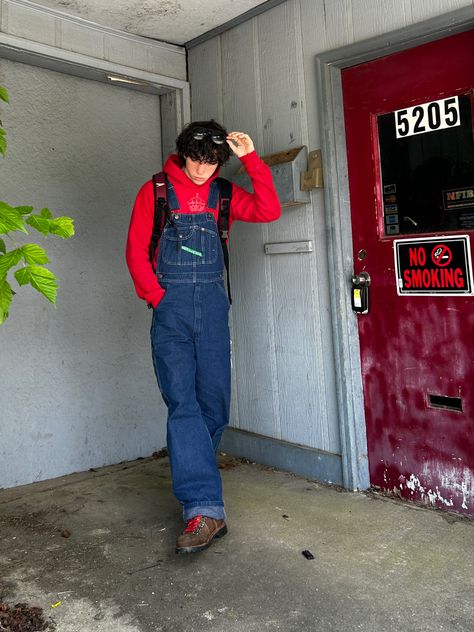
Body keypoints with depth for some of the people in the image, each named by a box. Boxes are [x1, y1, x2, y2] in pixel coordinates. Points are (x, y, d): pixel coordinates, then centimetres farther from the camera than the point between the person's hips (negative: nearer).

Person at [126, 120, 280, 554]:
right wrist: (158, 297, -6)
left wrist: (251, 158, -5)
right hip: (171, 307, -3)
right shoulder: (155, 192, 4)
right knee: (182, 402, -10)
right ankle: (205, 509, -12)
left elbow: (269, 211, -3)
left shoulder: (223, 194, 11)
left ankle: (193, 477, 29)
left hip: (213, 306, 3)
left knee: (214, 403, 6)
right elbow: (136, 251, 3)